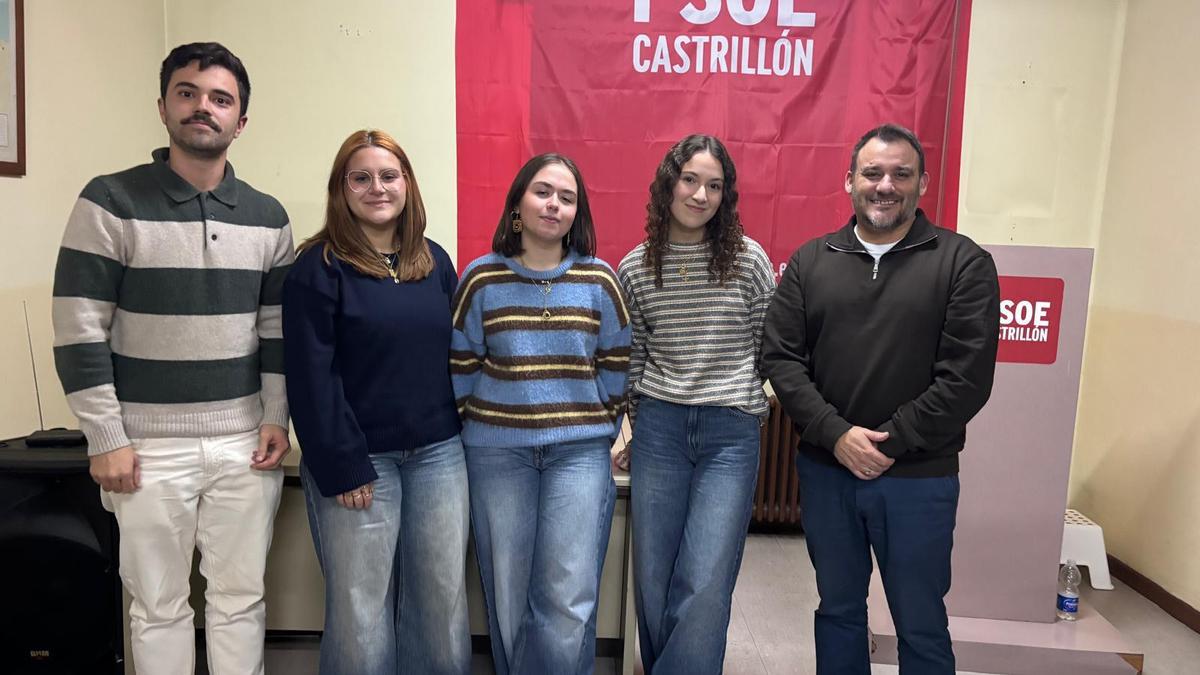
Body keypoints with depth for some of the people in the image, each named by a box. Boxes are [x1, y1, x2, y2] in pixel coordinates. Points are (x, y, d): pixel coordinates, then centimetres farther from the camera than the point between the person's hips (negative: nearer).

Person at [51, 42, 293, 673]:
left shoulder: (267, 217, 6)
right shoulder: (111, 201, -5)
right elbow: (79, 330, -7)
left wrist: (276, 418, 2)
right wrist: (105, 438, -9)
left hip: (245, 444, 3)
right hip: (150, 445, -2)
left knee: (240, 600, 11)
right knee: (158, 607, 9)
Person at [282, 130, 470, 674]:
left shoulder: (435, 262, 9)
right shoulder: (318, 267, -6)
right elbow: (312, 377, -10)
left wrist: (461, 434, 7)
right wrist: (340, 467, -14)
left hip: (439, 454, 5)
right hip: (359, 460, -4)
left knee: (444, 600, 11)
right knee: (360, 609, 5)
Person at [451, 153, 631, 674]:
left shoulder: (599, 280, 2)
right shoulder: (481, 278, 1)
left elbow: (616, 366, 7)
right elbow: (461, 366, 6)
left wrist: (604, 429, 5)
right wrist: (470, 425, 5)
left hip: (579, 451, 0)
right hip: (497, 453, 1)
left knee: (569, 601, -3)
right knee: (506, 595, 12)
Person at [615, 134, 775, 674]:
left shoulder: (748, 259, -2)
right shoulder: (634, 269, 3)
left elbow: (768, 347, 6)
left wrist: (742, 403, 7)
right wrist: (641, 425, 10)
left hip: (731, 433, -2)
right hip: (659, 428, 2)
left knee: (705, 585, -5)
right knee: (652, 579, 10)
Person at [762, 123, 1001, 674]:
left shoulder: (964, 263, -4)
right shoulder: (810, 261, 5)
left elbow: (967, 376, -10)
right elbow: (781, 357, -1)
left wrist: (891, 442, -13)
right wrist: (837, 435, -12)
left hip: (918, 478, -2)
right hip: (825, 469, 3)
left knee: (920, 624, 11)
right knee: (838, 608, 19)